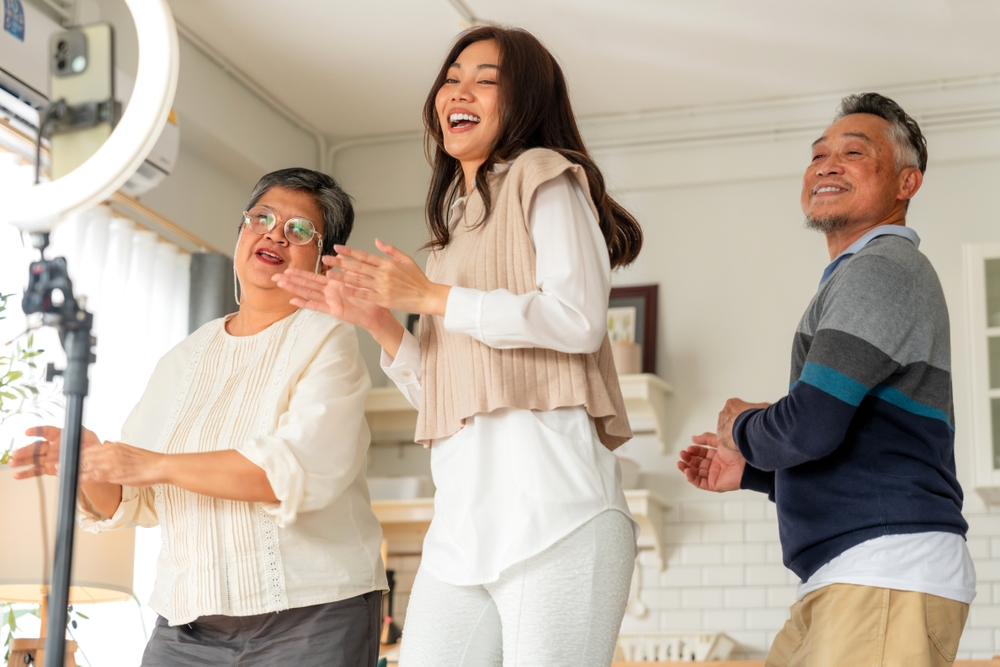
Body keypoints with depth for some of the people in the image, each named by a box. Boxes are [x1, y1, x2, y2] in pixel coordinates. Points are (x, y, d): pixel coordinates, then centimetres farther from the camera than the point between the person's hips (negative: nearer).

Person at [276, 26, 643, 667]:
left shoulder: (543, 178, 6)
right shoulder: (458, 221, 27)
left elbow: (579, 319, -10)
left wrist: (430, 296, -4)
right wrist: (377, 320, 10)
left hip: (550, 494, -7)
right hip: (464, 517, 7)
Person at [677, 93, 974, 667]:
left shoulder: (881, 270, -8)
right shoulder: (859, 278, 25)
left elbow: (811, 427, -19)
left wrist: (741, 428, 1)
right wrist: (748, 470, 24)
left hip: (891, 575, -10)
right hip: (854, 579, 10)